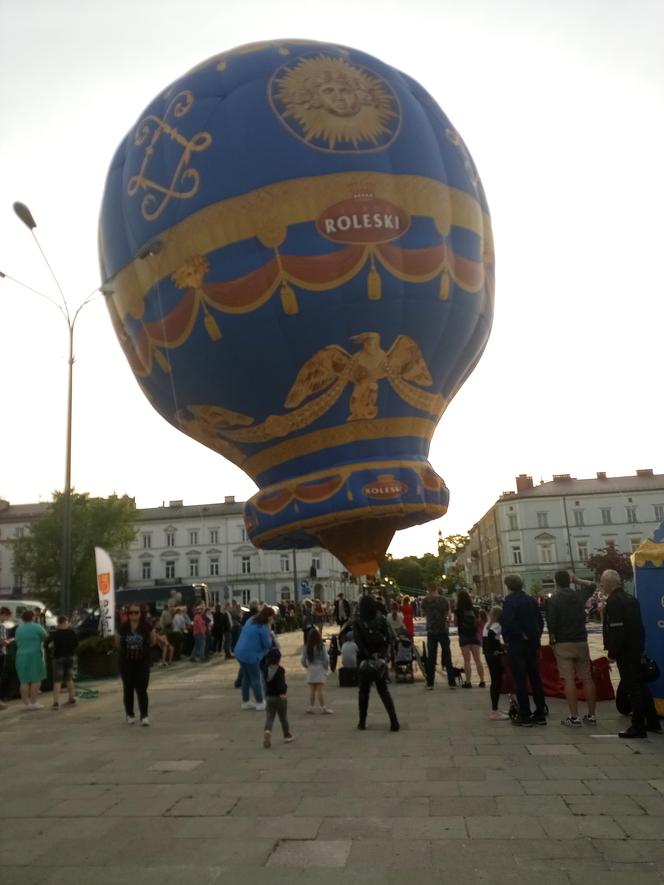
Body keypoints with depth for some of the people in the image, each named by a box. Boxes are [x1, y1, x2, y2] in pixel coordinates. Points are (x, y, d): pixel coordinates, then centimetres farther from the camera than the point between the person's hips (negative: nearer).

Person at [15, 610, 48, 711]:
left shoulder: (18, 628, 8)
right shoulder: (37, 627, -8)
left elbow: (17, 642, 16)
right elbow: (46, 638, -3)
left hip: (21, 656, 6)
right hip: (34, 655, -6)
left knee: (24, 681, 7)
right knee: (36, 680, 0)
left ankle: (26, 703, 8)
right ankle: (33, 703, -3)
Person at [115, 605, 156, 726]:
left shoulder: (147, 627, -7)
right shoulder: (122, 628, -5)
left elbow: (153, 641, 6)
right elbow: (117, 644, 9)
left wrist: (144, 648, 2)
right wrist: (125, 651, 7)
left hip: (142, 662, -1)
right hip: (126, 663, 2)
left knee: (142, 689, -6)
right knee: (128, 689, 9)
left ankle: (144, 716, -3)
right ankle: (130, 715, 24)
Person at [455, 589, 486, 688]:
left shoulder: (458, 611, -10)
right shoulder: (474, 610, 1)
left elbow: (456, 622, 0)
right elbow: (478, 622, 9)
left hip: (464, 636, -3)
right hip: (474, 635, 3)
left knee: (467, 660, 2)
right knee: (477, 659, 8)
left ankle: (468, 682, 2)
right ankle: (482, 681, 9)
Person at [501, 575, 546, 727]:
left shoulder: (509, 601, -13)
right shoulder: (531, 600, 7)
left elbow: (507, 623, -26)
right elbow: (540, 621, 10)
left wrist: (507, 638, -11)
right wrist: (536, 638, 15)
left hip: (516, 645, -6)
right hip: (533, 644, 6)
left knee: (520, 681, 0)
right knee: (535, 678, 14)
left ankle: (524, 716, 3)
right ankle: (540, 714, 19)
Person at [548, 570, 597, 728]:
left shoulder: (554, 600, -9)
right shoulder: (579, 595, 4)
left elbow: (552, 623, -14)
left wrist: (551, 639, 0)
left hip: (563, 644, -4)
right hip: (581, 642, 4)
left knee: (569, 680, -4)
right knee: (587, 678, 9)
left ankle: (574, 717, -5)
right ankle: (591, 715, 13)